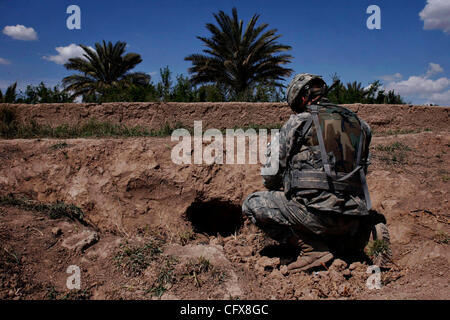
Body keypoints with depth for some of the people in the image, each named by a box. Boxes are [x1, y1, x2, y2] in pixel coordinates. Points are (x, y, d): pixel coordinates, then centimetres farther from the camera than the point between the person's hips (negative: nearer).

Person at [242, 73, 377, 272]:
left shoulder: (299, 121, -2)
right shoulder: (359, 123, 15)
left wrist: (284, 189, 21)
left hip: (317, 211, -8)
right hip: (353, 221, 8)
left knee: (252, 205, 6)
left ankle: (313, 249, -3)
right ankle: (349, 240, 14)